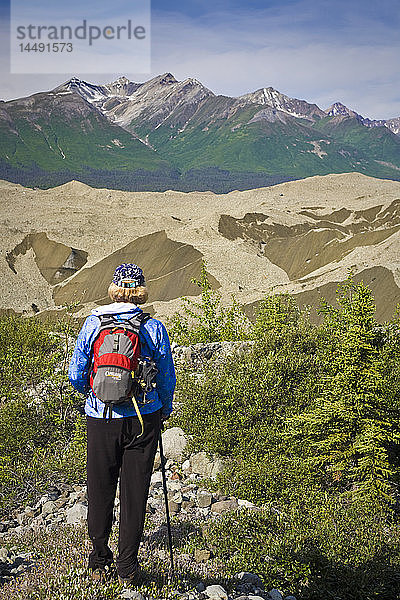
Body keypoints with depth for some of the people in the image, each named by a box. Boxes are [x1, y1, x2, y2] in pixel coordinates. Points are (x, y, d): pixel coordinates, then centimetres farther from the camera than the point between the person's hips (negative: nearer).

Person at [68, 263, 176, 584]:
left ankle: (100, 563, 27)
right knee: (135, 491, 9)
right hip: (144, 418, 0)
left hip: (101, 419, 1)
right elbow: (167, 378, 2)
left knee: (100, 489, 14)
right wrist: (166, 409, 20)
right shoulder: (155, 328, -5)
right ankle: (128, 567, 18)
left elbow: (75, 375, 1)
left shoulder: (93, 324, -3)